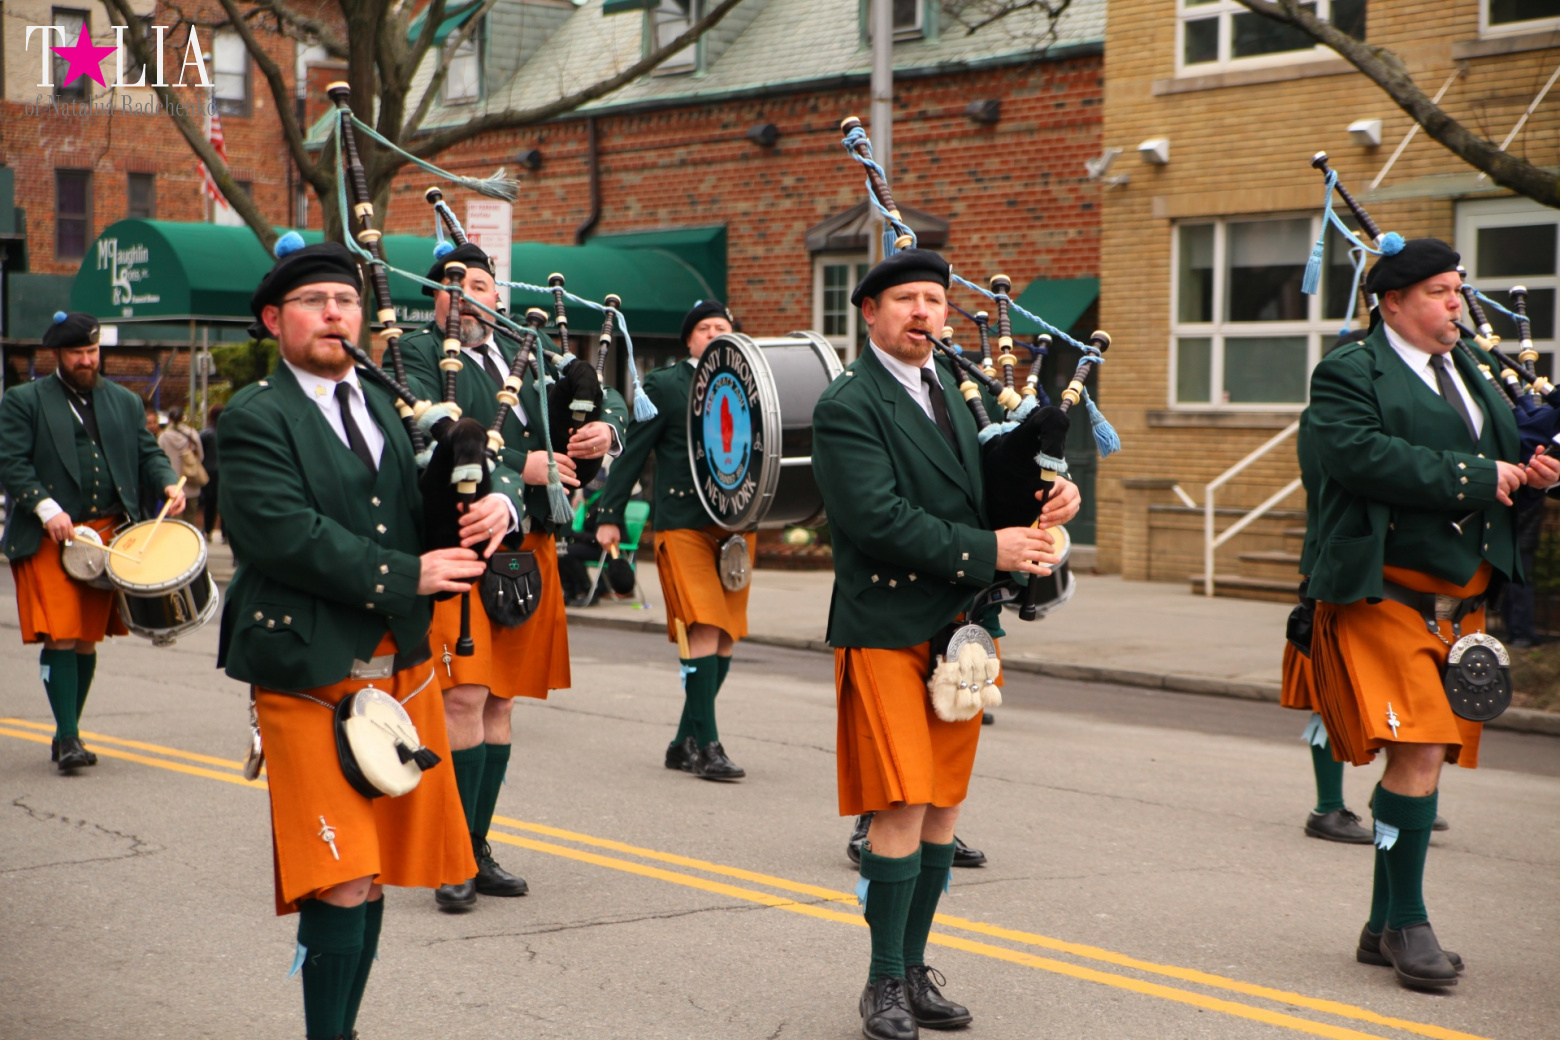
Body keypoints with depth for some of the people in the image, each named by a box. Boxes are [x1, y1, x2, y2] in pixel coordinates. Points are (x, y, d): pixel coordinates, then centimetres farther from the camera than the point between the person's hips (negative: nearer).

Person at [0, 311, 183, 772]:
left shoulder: (124, 402, 17)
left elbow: (147, 452, 15)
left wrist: (167, 483, -7)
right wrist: (45, 508, -19)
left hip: (107, 535, 4)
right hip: (48, 540, -4)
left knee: (87, 640, 8)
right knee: (60, 639, -10)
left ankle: (67, 734, 20)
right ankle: (68, 739, -7)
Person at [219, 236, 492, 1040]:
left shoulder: (388, 407, 15)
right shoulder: (254, 420, -5)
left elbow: (428, 503, 16)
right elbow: (286, 535, -18)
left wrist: (487, 507, -9)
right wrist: (406, 576, -18)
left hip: (402, 669, 6)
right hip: (311, 679, -6)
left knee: (373, 879, 11)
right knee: (341, 884, -10)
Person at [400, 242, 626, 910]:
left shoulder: (528, 351, 17)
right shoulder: (419, 355, 0)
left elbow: (607, 397, 17)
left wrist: (606, 428, -7)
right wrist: (520, 464, -21)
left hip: (527, 549, 6)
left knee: (500, 701, 10)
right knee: (466, 698, -11)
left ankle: (479, 848, 18)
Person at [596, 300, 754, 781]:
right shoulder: (664, 386, 4)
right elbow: (633, 453, 4)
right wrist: (610, 516, 1)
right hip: (683, 522, -5)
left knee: (726, 637, 4)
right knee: (703, 629, -15)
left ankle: (685, 742, 15)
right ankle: (706, 745, -12)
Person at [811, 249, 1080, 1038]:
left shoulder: (956, 385, 14)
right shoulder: (847, 406, -9)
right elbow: (878, 516, -19)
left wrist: (1047, 498, -3)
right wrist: (986, 551, -19)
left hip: (962, 625, 7)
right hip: (888, 629, -7)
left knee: (942, 808, 10)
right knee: (901, 810, -9)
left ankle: (913, 971, 21)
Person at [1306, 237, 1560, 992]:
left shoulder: (1472, 367, 19)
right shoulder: (1349, 374, -6)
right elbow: (1359, 453, -23)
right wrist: (1473, 477, -21)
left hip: (1460, 601, 8)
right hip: (1387, 594, -7)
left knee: (1423, 757, 10)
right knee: (1418, 755, -15)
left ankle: (1384, 928, 19)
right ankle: (1407, 922, 0)